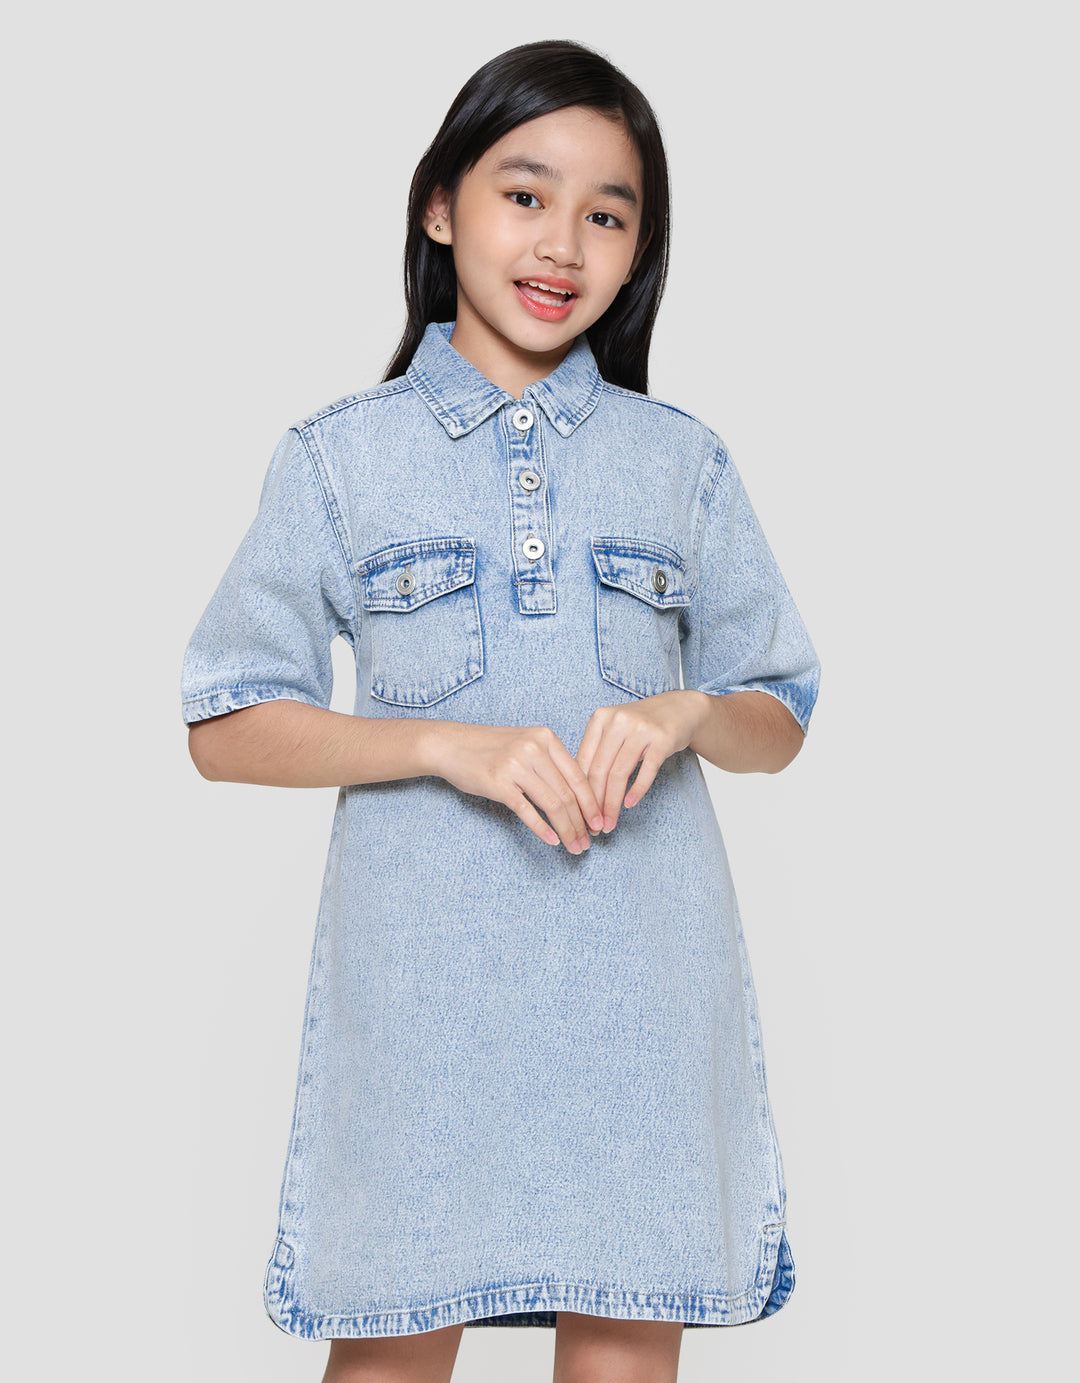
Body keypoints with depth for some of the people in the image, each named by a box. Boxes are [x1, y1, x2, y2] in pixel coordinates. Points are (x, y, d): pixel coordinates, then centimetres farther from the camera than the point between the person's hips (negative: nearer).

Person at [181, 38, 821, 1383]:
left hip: (643, 970, 2)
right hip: (423, 966, -1)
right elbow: (225, 730, 0)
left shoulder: (684, 463, 9)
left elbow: (779, 725, 13)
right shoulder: (340, 457, 4)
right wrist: (448, 743, -14)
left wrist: (685, 714, -10)